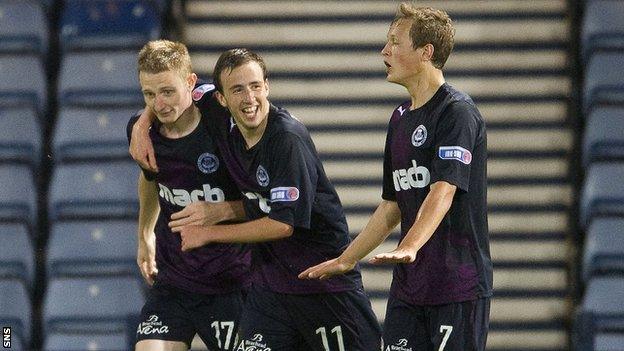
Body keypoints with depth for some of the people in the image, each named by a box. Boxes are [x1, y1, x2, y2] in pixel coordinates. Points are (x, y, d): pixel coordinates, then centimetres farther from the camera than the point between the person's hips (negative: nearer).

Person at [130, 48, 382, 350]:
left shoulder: (289, 138, -21)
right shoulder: (224, 124, -3)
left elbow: (283, 224, -23)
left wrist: (209, 233, -14)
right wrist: (142, 125, 0)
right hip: (269, 284, 5)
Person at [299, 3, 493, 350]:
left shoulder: (457, 111, -10)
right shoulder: (401, 118, 16)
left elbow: (443, 191, -23)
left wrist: (409, 248, -36)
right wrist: (345, 260, 25)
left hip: (459, 286, -8)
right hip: (408, 284, 8)